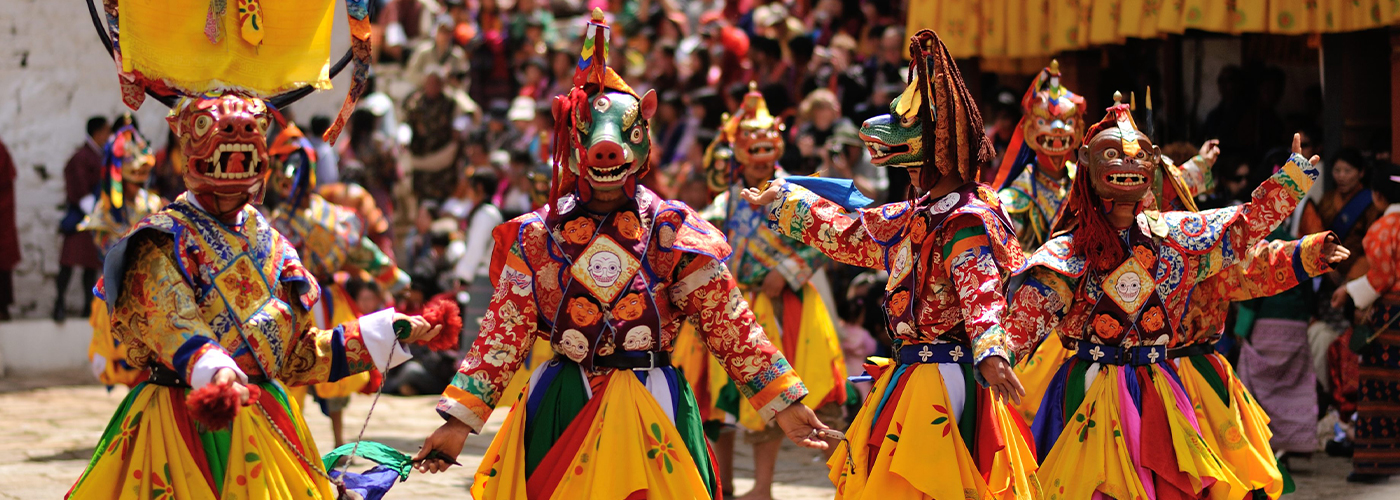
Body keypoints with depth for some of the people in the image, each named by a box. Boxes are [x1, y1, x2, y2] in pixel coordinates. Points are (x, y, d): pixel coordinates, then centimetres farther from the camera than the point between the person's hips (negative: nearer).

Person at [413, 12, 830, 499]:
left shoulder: (672, 232, 0)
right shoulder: (536, 237, 4)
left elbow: (730, 325, 0)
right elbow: (501, 336, 4)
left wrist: (785, 405, -3)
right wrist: (459, 422, -1)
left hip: (650, 410, -1)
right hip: (561, 409, 1)